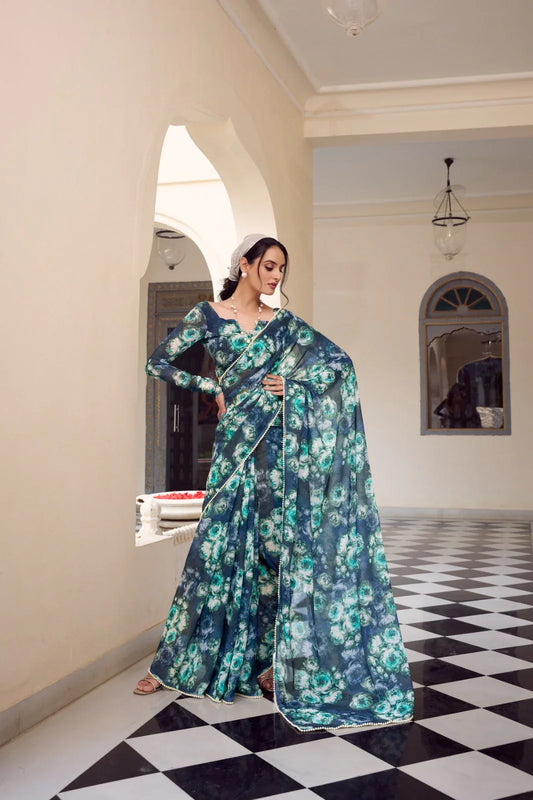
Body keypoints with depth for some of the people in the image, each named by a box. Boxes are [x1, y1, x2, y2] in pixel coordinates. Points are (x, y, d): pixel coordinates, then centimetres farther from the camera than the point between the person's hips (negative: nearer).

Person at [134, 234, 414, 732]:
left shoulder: (283, 322, 13)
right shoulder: (208, 314, 8)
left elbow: (340, 360, 7)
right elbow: (158, 363, 4)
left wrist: (295, 383, -7)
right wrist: (214, 387, 0)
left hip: (285, 439, 2)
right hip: (239, 441, -2)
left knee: (278, 545, 1)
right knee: (220, 543, -3)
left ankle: (271, 659, 12)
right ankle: (175, 662, 10)